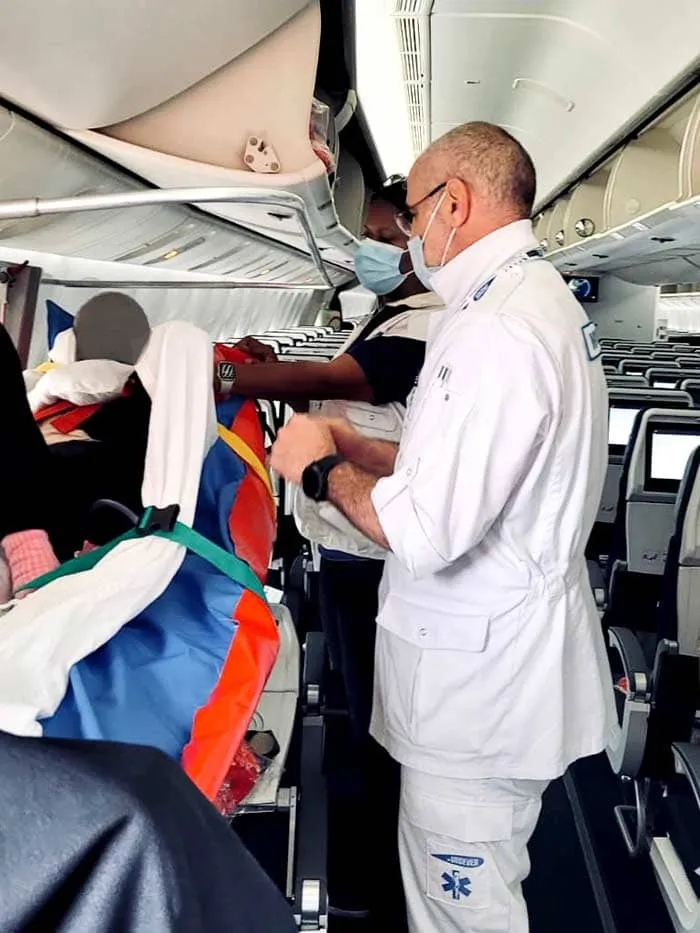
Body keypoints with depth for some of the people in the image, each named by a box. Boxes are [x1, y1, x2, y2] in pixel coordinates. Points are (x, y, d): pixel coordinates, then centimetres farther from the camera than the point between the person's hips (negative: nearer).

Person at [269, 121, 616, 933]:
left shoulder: (494, 331, -24)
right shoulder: (541, 298, 10)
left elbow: (426, 532, -27)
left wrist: (322, 469, -10)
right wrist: (357, 447, 10)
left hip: (479, 676, -10)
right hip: (510, 650, 10)